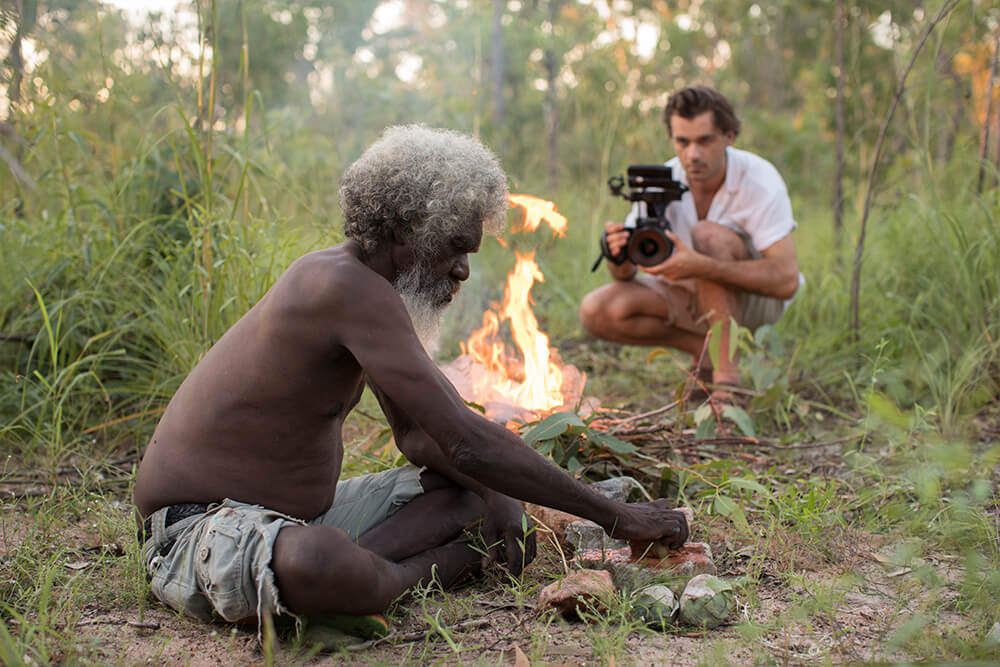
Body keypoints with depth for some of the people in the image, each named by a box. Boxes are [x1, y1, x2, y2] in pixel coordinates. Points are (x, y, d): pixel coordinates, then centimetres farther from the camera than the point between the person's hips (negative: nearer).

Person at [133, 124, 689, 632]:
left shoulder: (363, 289, 8)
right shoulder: (348, 287, -24)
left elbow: (418, 433, 16)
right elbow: (468, 443, -29)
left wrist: (495, 498, -4)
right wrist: (615, 516, -23)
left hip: (303, 515, 10)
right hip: (200, 528, -9)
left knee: (483, 493, 8)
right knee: (316, 562, -44)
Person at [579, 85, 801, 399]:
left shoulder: (760, 180, -24)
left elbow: (786, 281, -32)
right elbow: (626, 276, -10)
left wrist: (700, 266, -45)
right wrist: (620, 256, -37)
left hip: (756, 294, -4)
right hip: (691, 293, 4)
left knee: (707, 234, -34)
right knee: (596, 310, -18)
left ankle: (726, 373, -29)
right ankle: (704, 348, -5)